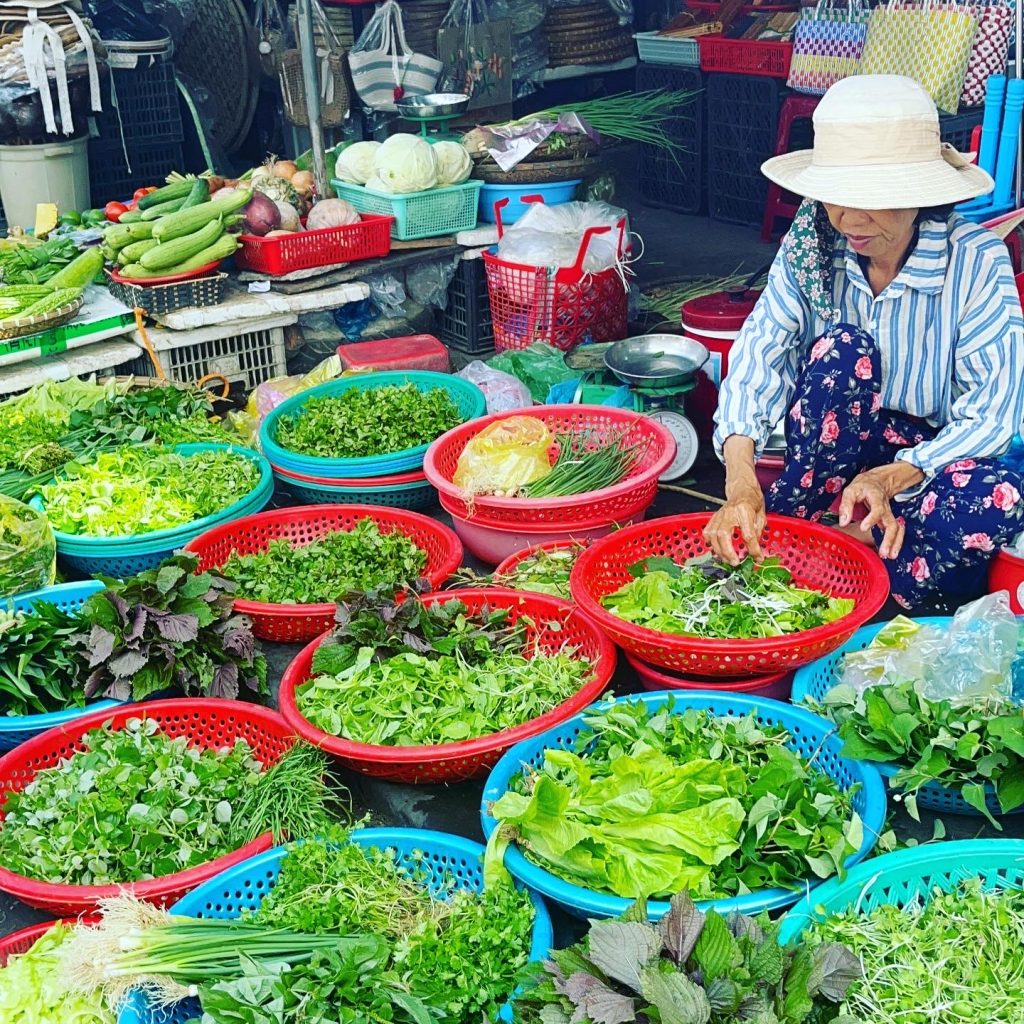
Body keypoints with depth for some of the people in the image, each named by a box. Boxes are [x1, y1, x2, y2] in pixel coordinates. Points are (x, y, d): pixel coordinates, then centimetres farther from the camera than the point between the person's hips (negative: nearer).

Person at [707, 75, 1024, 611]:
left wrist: (892, 478, -36)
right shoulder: (812, 240, -11)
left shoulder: (977, 261, -18)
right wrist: (740, 478, -40)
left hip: (932, 459, -1)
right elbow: (760, 347, -22)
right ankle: (794, 517, -18)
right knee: (842, 350, -30)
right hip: (835, 452, 1)